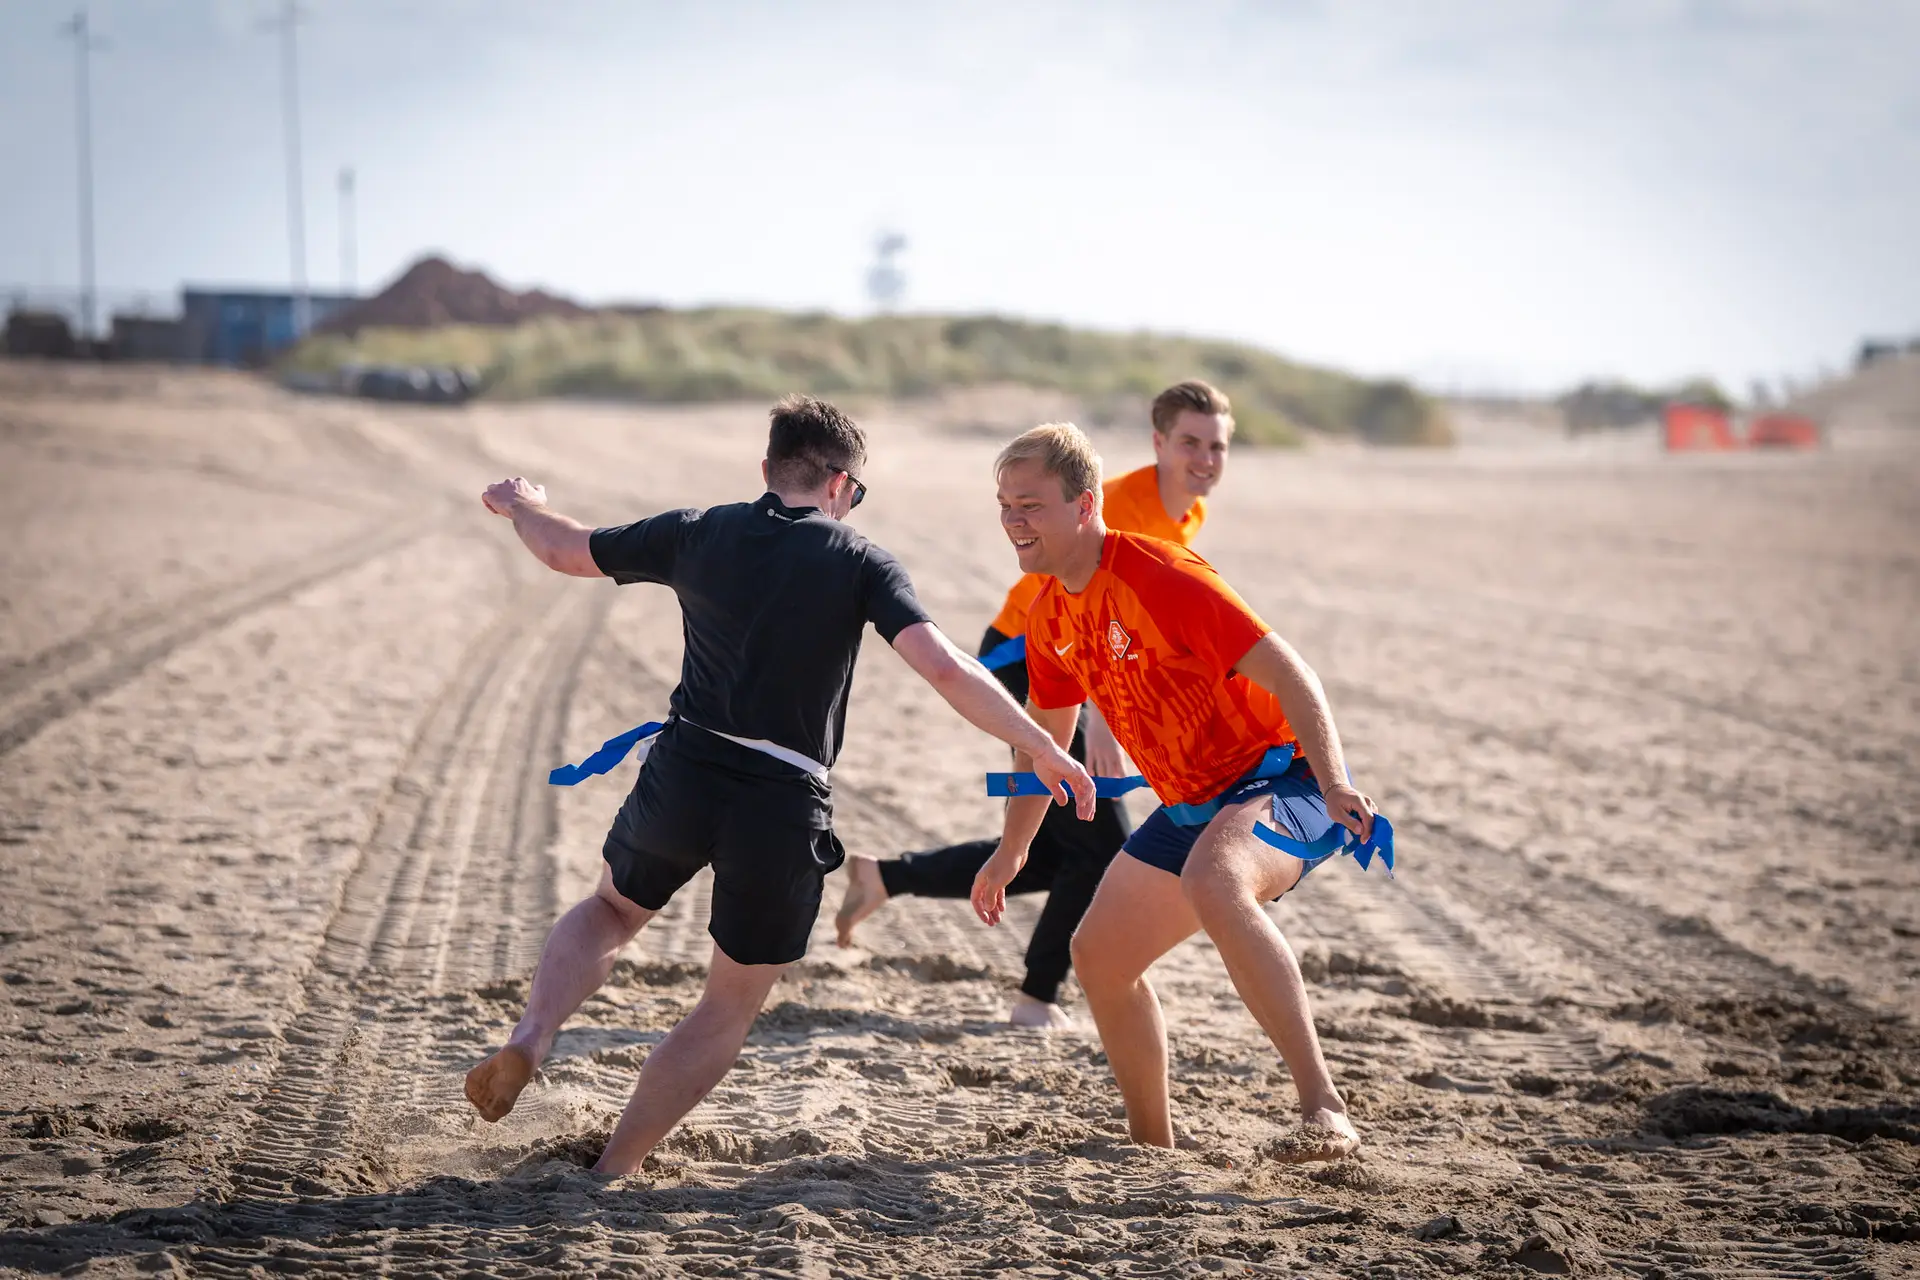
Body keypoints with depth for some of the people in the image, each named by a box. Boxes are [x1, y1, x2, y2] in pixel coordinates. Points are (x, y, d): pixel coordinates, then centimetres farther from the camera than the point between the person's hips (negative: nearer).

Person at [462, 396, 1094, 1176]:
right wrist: (1046, 751, -10)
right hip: (784, 805, -3)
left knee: (612, 910, 32)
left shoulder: (697, 533, 7)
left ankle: (527, 1043, 8)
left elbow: (565, 550, 21)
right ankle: (613, 1170, 12)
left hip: (683, 772, 3)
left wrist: (517, 504, 42)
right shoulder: (859, 564, -2)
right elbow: (945, 670, -14)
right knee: (733, 1003, 15)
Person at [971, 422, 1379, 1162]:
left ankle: (1324, 1108, -41)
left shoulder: (1157, 576, -21)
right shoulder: (1050, 616, 6)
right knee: (1098, 952, 11)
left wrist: (1333, 784, -38)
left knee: (1211, 885, -39)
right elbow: (1045, 734, 24)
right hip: (1193, 801, 10)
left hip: (1279, 775, -10)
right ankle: (1154, 1145, 29)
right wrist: (1012, 848, 26)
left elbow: (1287, 673, -26)